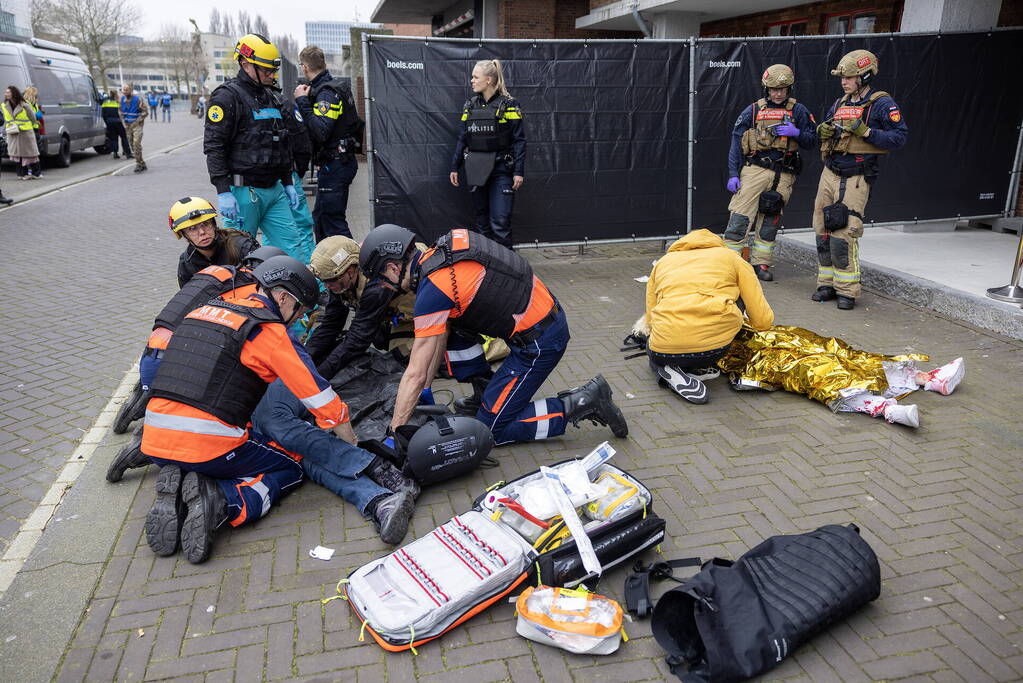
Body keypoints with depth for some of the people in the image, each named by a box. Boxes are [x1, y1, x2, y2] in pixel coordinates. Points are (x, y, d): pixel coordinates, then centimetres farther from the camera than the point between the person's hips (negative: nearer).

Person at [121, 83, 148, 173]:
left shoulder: (137, 99, -13)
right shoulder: (122, 99, 4)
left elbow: (145, 111, -12)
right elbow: (121, 111, 18)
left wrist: (137, 122, -14)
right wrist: (124, 122, 7)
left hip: (137, 125, -6)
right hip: (128, 125, 6)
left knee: (136, 143, -20)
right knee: (132, 145, 6)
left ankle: (138, 164, -15)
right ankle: (142, 164, 14)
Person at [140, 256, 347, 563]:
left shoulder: (203, 311, 15)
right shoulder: (271, 331, -5)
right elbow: (323, 399, -5)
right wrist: (356, 447, 7)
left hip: (155, 443, 7)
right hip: (208, 445, -6)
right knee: (291, 468, 14)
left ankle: (175, 491, 2)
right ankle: (221, 501, -12)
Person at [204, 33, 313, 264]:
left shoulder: (271, 97, 17)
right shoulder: (227, 96, -8)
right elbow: (214, 147, -13)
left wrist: (288, 183, 20)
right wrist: (223, 192, -19)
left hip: (274, 190, 7)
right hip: (243, 192, -7)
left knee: (294, 245, 5)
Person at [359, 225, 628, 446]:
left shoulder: (432, 290, -20)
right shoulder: (440, 256, 8)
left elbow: (415, 375, -16)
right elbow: (439, 342, 16)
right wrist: (423, 394, 20)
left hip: (541, 340, -9)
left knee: (491, 429, 2)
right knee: (447, 325, 13)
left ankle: (583, 402, 0)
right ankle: (486, 392, 19)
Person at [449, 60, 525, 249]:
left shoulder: (508, 105, -5)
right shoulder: (470, 105, 10)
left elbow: (519, 140, -7)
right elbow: (462, 139, 13)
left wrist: (518, 171, -12)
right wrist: (454, 167, 10)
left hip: (500, 170, -5)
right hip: (476, 170, 5)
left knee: (500, 222, -8)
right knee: (482, 219, 11)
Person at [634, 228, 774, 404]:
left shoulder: (662, 262, 25)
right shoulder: (732, 258, 19)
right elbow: (763, 320, 14)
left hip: (666, 348, 2)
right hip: (716, 344, -2)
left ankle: (673, 374, 4)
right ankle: (698, 368, 14)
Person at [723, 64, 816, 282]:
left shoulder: (798, 111, 8)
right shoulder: (752, 111, 5)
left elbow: (812, 140, 8)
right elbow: (736, 142, 3)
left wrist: (796, 133, -13)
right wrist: (733, 174, -6)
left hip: (783, 174, 2)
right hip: (755, 168, -2)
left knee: (770, 220, 8)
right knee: (740, 217, -9)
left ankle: (761, 263, 16)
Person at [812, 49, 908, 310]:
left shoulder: (882, 103, -4)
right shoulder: (839, 103, 17)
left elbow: (900, 136, -10)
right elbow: (823, 133, 25)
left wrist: (865, 132, -20)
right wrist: (823, 131, 2)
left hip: (856, 178, -7)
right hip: (829, 173, 7)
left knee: (843, 235, -12)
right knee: (823, 231, 7)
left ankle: (847, 290, -3)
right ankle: (827, 283, 17)